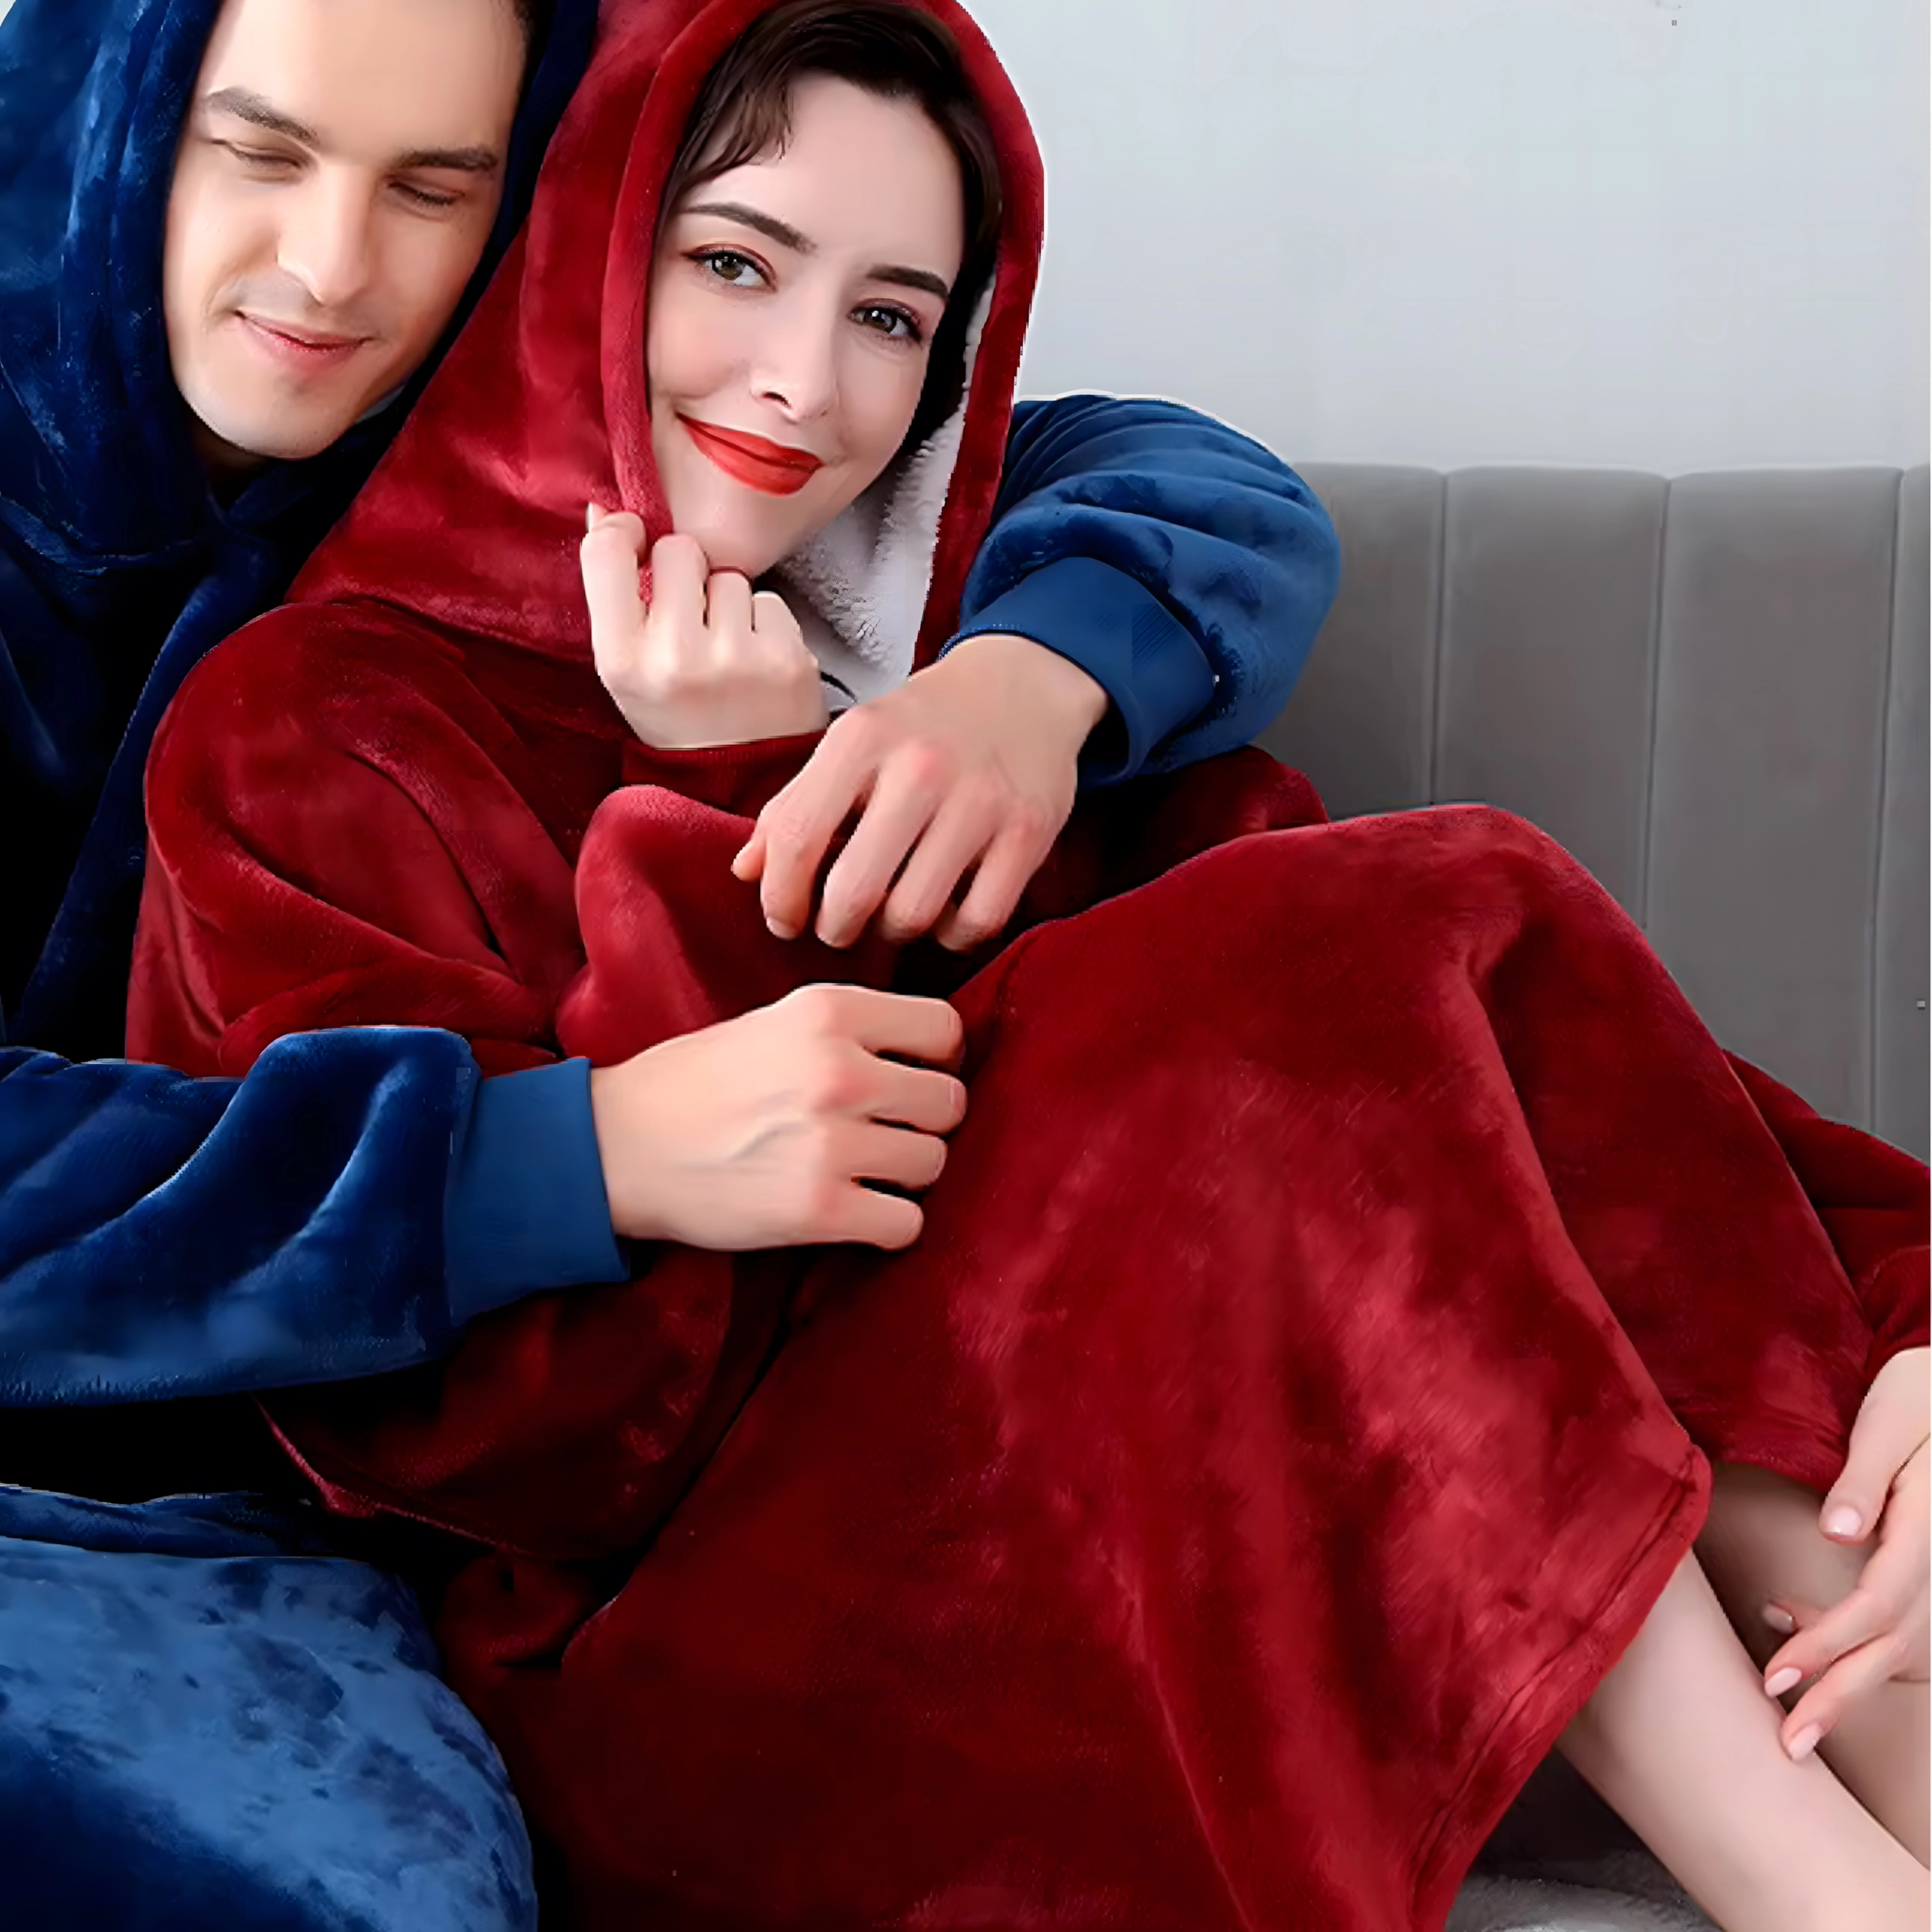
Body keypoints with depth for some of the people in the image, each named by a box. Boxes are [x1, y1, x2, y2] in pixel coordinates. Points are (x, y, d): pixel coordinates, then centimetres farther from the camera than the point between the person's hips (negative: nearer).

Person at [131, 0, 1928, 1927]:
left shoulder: (937, 666, 13)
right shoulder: (312, 737, -2)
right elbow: (474, 1421, -13)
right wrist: (738, 815, -13)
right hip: (705, 1705, -5)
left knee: (1443, 931, -13)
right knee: (1328, 991, -21)